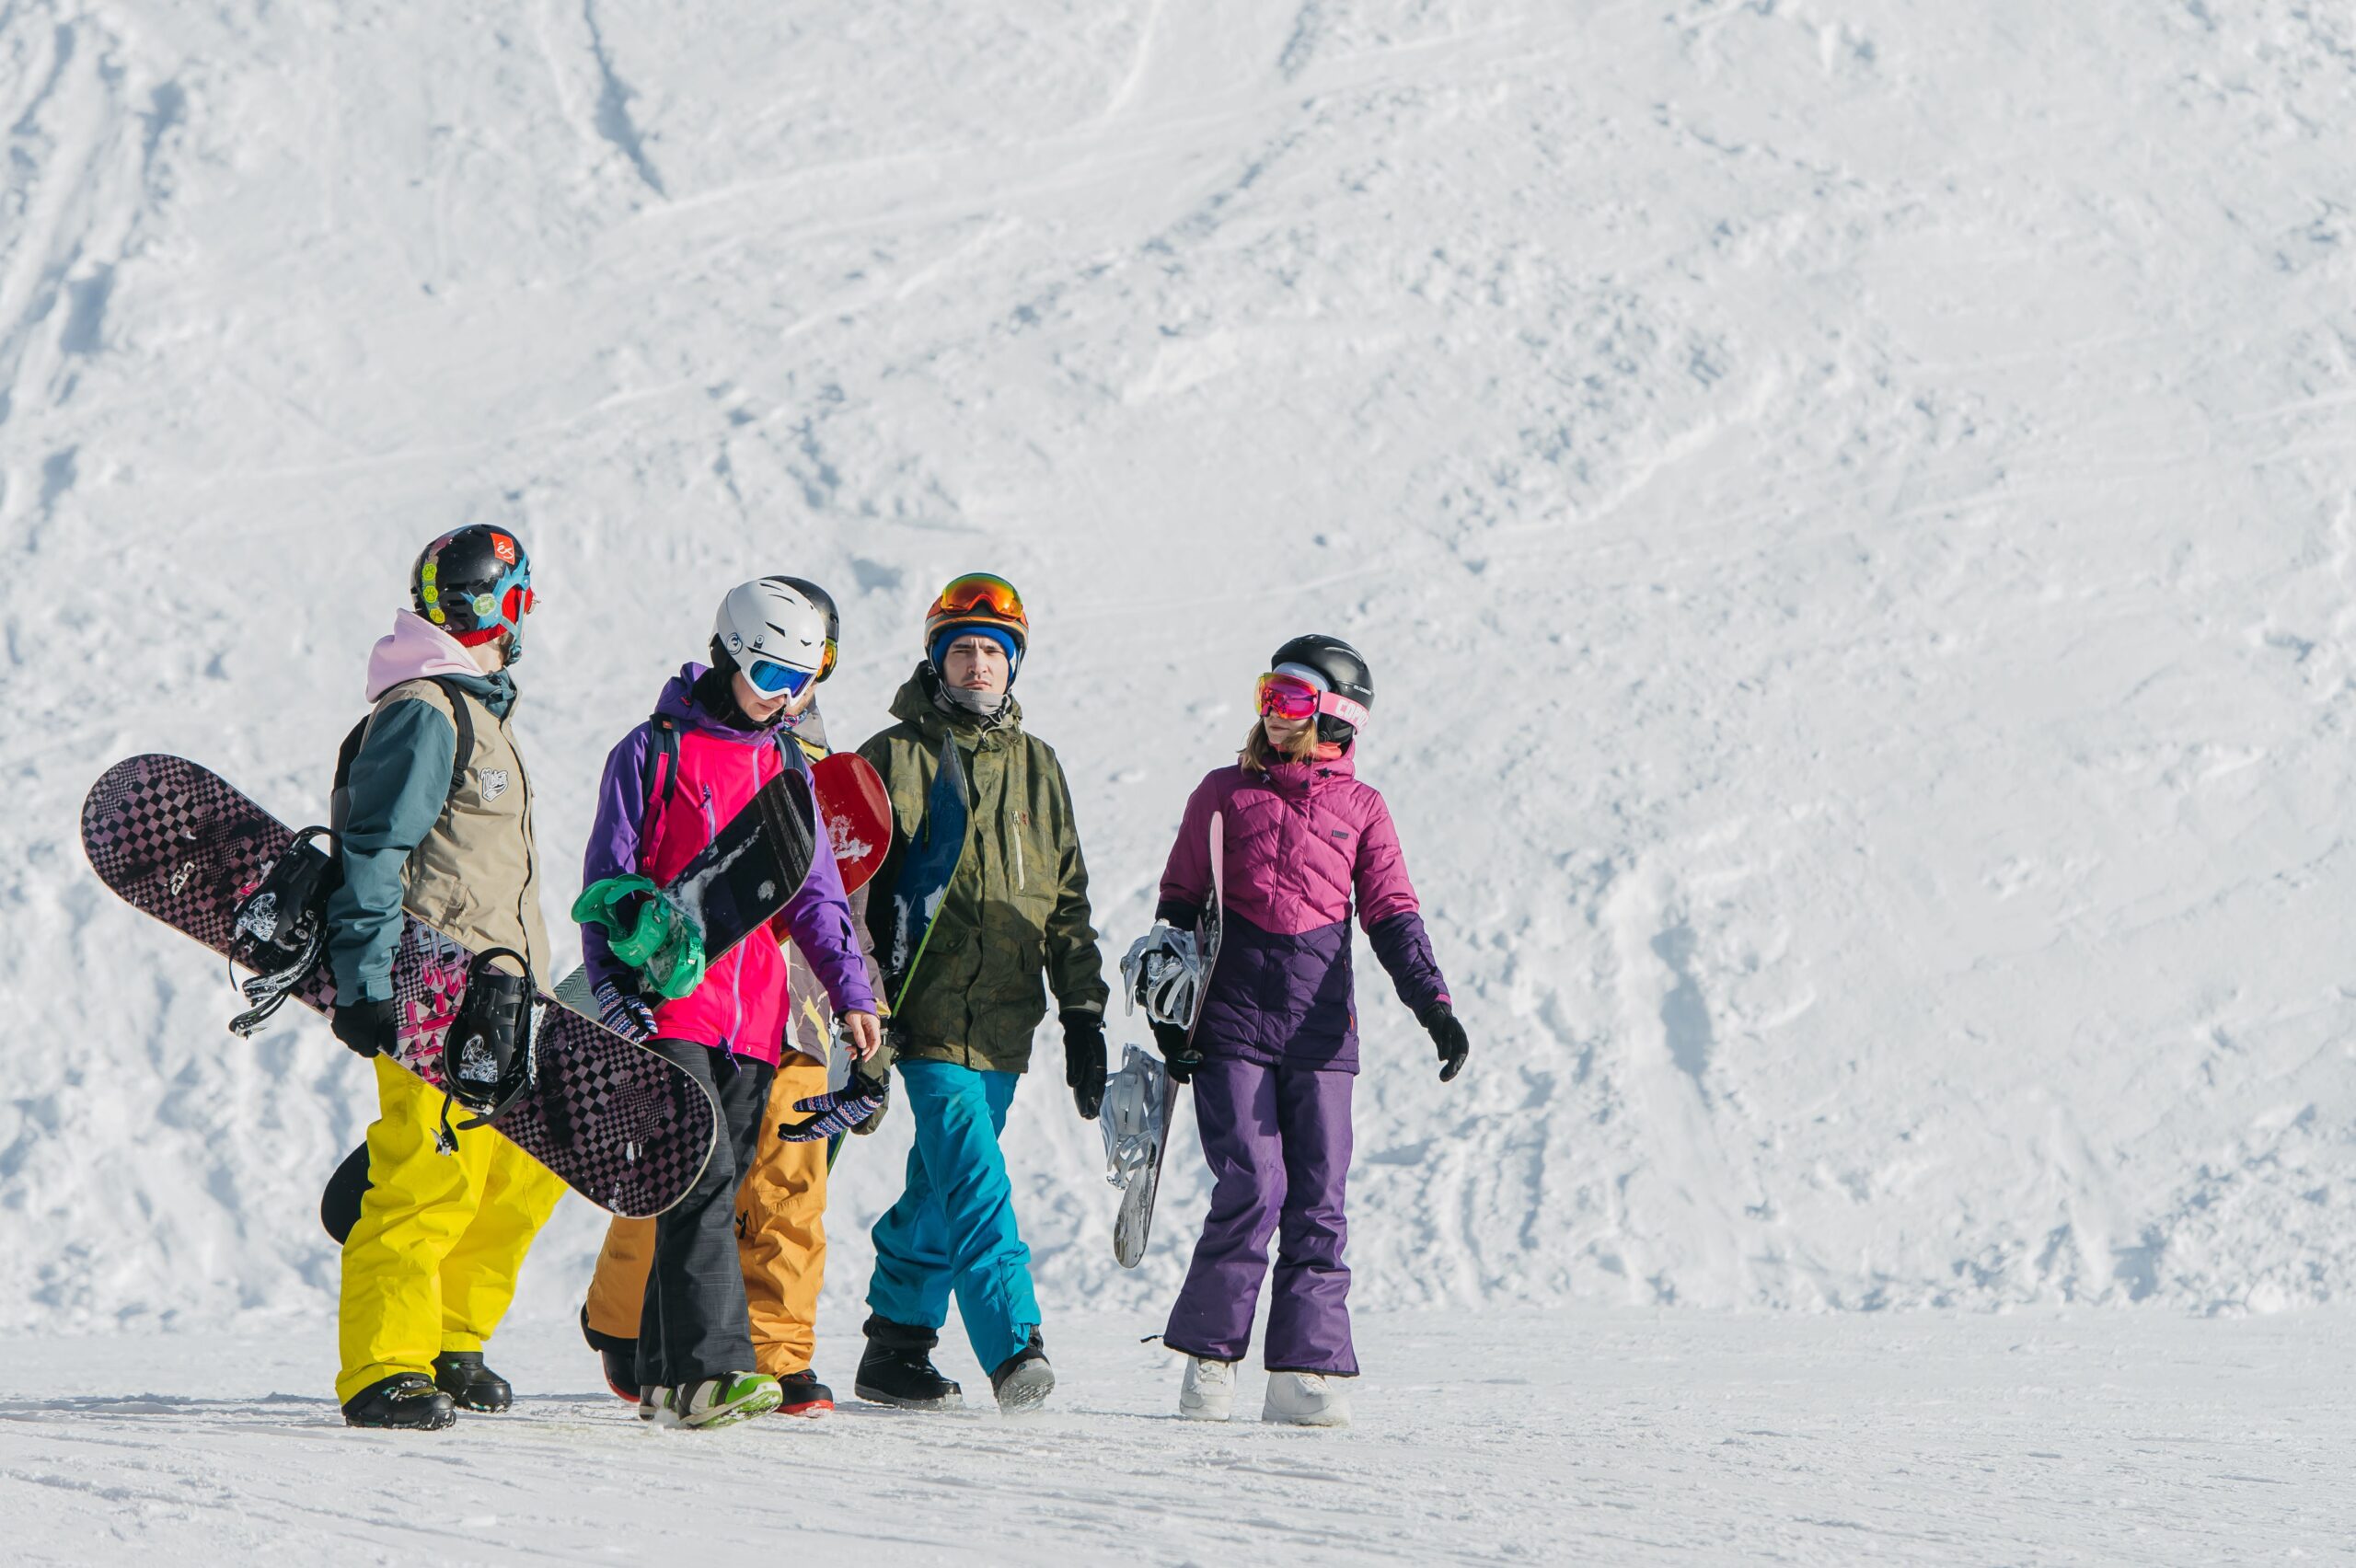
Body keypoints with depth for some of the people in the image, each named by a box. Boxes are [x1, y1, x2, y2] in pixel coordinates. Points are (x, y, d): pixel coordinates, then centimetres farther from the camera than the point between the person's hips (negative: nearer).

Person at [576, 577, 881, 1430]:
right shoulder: (655, 750, 0)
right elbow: (608, 879, 0)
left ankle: (665, 1375, 12)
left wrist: (851, 991, 10)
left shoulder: (786, 766, 17)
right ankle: (709, 1368, -23)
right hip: (670, 1006, -6)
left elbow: (814, 890, 20)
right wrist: (614, 990, -8)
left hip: (754, 1013, 6)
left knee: (716, 1186, 5)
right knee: (703, 1177, -18)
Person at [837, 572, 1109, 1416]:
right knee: (975, 1182, -17)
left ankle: (896, 1347, 18)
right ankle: (1013, 1344, -24)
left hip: (1002, 1023, 5)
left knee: (941, 1189, 8)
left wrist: (1083, 1013, 12)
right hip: (927, 1015, -5)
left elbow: (1067, 901, 19)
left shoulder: (1036, 767, 16)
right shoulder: (891, 759, 1)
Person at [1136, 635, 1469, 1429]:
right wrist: (1168, 1004, 3)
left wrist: (1433, 1005, -6)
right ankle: (1209, 1359, 0)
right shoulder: (1225, 792, 10)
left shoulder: (1362, 809, 11)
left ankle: (1306, 1373, 1)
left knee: (1317, 1200, -2)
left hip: (1319, 1024, 1)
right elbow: (1179, 903, 13)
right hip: (1232, 1015, -1)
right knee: (1252, 1187, -12)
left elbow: (1391, 915, 8)